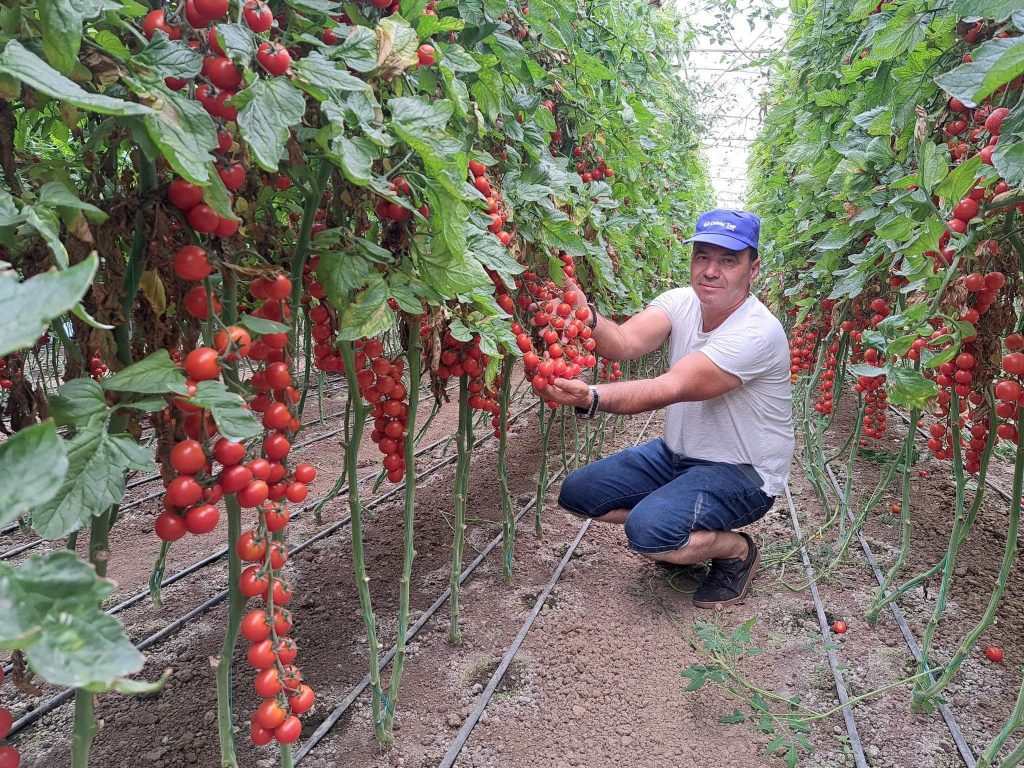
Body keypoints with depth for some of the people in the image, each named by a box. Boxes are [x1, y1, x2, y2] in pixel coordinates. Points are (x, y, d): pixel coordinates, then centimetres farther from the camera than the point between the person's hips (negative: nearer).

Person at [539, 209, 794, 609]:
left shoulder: (758, 332, -26)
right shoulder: (681, 302, -4)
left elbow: (671, 389, -35)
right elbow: (625, 342, -22)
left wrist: (591, 398, -49)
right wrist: (582, 311, -43)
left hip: (741, 472, -7)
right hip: (677, 453, 8)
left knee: (649, 530, -32)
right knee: (577, 491, 1)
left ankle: (738, 550, 0)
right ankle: (679, 534, 17)